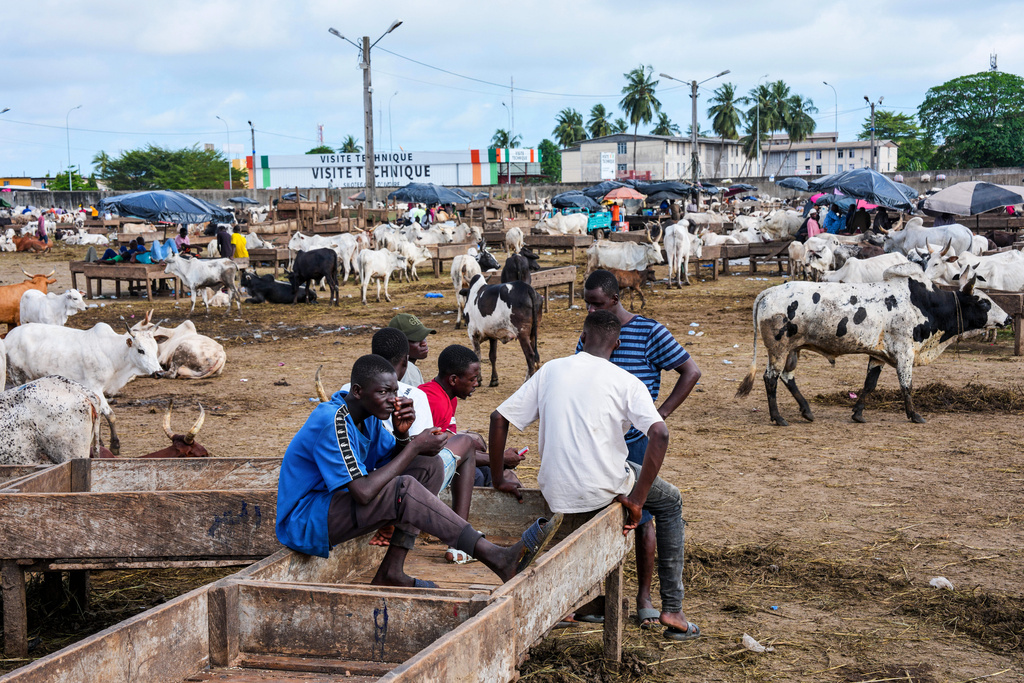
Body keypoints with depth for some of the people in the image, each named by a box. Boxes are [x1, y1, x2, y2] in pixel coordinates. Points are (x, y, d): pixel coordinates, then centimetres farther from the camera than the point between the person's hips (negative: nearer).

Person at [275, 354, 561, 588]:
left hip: (334, 509, 10)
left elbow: (394, 461, 11)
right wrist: (414, 447, -23)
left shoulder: (368, 415, 3)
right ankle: (496, 557, -31)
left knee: (429, 467, 0)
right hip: (303, 523, -10)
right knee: (402, 488, -31)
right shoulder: (333, 422, -25)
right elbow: (363, 492, -31)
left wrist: (402, 435, -12)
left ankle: (392, 570, -8)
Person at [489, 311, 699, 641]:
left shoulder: (550, 371, 7)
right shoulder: (626, 382, -4)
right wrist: (637, 499, -14)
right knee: (669, 501, 24)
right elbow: (659, 434, -18)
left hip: (555, 495, 4)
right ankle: (672, 610, 20)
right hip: (603, 488, -4)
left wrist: (498, 479, 14)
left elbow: (499, 418, 6)